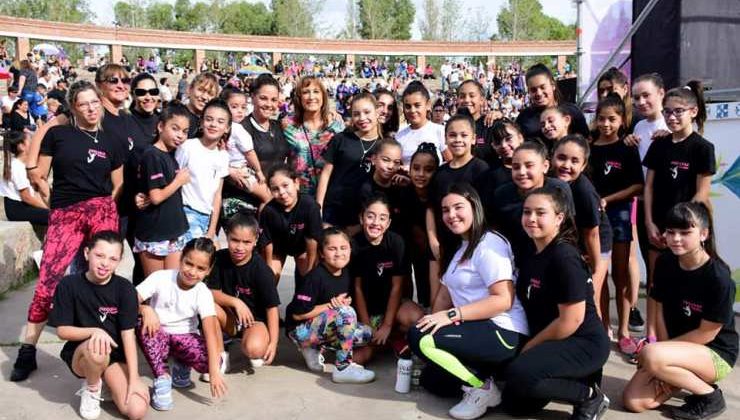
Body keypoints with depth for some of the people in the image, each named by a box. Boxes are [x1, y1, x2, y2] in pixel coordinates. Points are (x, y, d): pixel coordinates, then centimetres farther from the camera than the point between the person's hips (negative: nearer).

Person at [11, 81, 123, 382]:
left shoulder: (110, 142, 14)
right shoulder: (57, 134, 8)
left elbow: (118, 187, 18)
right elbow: (39, 176, 9)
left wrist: (104, 206, 6)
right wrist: (56, 200, 4)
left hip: (101, 210, 2)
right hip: (64, 214, -2)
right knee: (47, 281, -8)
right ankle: (27, 350, 5)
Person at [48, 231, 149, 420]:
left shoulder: (124, 288, -10)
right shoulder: (69, 285, -11)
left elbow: (128, 335, -12)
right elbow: (62, 330, -10)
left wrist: (134, 379, -17)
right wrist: (94, 331, -30)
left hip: (116, 355, 1)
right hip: (80, 355, -1)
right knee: (96, 349, -39)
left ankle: (107, 380, 12)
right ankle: (91, 389, -4)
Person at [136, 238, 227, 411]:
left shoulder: (203, 294, -17)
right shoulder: (160, 278, -16)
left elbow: (210, 331, -26)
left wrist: (214, 370, -35)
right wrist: (145, 309, -44)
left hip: (184, 337, 0)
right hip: (158, 335, 0)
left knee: (210, 360, -28)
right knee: (145, 325, -35)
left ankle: (182, 365, 8)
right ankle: (162, 378, -18)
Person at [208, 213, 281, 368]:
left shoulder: (262, 270, -18)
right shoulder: (219, 259, -9)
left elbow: (272, 307, -16)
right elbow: (211, 292, -10)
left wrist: (273, 343, -20)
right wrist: (235, 302, -27)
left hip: (255, 319, -3)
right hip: (230, 317, 3)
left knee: (255, 349, -35)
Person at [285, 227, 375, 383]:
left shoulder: (346, 273, -1)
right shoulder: (315, 277, -23)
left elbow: (346, 301, 14)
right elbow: (298, 314, -23)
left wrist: (346, 301, -11)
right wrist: (332, 305, -19)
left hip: (327, 328, 8)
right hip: (301, 329, -8)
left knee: (366, 334, -4)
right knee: (346, 312, -29)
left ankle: (314, 348, 6)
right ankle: (343, 368, -20)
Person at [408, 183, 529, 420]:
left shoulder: (489, 244, -11)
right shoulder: (459, 248, 20)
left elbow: (504, 300, -20)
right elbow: (445, 295, 14)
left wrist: (451, 315, -23)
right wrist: (435, 320, -3)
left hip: (503, 333, -10)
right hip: (477, 331, 10)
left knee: (420, 338, -22)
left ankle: (483, 388, -11)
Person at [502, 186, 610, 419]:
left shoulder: (564, 257, -21)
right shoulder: (530, 256, 5)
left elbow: (570, 321, -22)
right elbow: (531, 310, 16)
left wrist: (528, 347, -11)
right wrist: (528, 348, 4)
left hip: (585, 344, -9)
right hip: (554, 343, 9)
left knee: (519, 375, -31)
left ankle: (590, 397, -9)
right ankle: (576, 378, 20)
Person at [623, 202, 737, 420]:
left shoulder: (718, 277, -23)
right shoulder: (665, 263, -5)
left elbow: (706, 333, -17)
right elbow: (660, 311, 0)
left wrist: (660, 351, -13)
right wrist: (664, 365, -8)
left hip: (716, 353, -6)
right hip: (678, 348, 6)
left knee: (650, 355, -34)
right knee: (633, 401, -10)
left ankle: (709, 395, -9)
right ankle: (684, 374, 15)